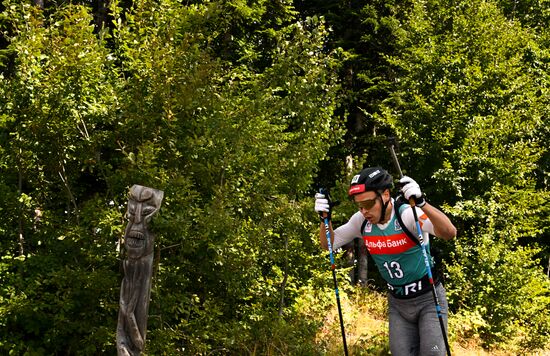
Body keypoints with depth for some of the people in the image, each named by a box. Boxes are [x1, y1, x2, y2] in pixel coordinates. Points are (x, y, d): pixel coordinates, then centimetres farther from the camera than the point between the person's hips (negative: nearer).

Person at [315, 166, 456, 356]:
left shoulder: (408, 214, -25)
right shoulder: (361, 221, -9)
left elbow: (450, 233, -40)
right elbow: (329, 244, 4)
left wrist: (421, 203, -52)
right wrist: (325, 217, -15)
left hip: (428, 299, -5)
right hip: (397, 303, 5)